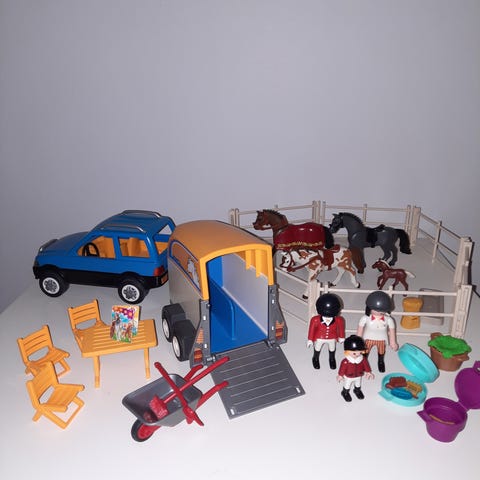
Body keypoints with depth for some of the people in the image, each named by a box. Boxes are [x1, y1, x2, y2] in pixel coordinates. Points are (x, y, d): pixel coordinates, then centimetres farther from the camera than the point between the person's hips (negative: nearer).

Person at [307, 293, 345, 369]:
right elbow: (312, 329, -18)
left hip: (332, 338, 1)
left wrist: (341, 337, 6)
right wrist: (310, 340, -7)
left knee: (332, 349, 28)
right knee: (317, 348, 25)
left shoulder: (339, 320, -32)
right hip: (319, 338, -1)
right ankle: (316, 359, 58)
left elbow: (341, 328, -10)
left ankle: (332, 359, 62)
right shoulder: (316, 320, -36)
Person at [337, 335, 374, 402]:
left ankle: (357, 391, 62)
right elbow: (342, 368, -23)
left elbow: (366, 365, -8)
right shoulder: (345, 361, -37)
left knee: (358, 385, 33)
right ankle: (345, 393, 52)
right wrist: (340, 375, -13)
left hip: (358, 376, 4)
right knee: (347, 386, 24)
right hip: (348, 377, -4)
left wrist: (368, 372, 1)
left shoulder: (363, 359, -26)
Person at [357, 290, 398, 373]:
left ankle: (381, 362, 62)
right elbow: (360, 329, -17)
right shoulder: (365, 318, -33)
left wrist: (393, 342, 0)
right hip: (368, 338, -1)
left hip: (382, 339, 2)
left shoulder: (388, 320, -30)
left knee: (381, 352, 29)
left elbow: (392, 331, -12)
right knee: (365, 351, 23)